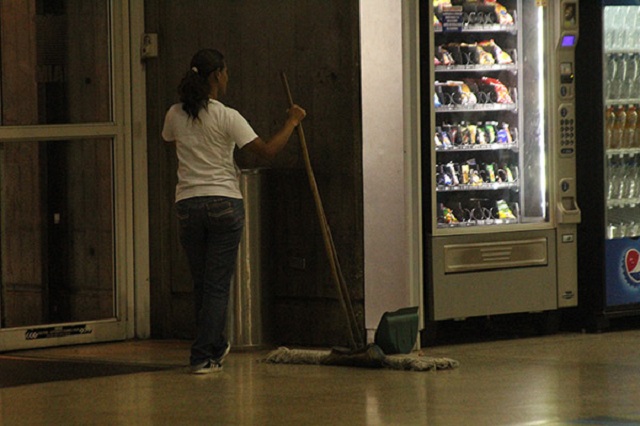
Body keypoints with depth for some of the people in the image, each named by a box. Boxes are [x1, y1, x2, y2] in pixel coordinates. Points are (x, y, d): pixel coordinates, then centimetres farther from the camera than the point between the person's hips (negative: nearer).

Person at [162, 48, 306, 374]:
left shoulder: (175, 115, 2)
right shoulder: (226, 117, -11)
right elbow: (267, 150, -12)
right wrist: (292, 122, 1)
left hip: (187, 205, 4)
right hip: (224, 203, -4)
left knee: (202, 282, 15)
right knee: (217, 283, 0)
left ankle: (215, 347, 27)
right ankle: (203, 357, -4)